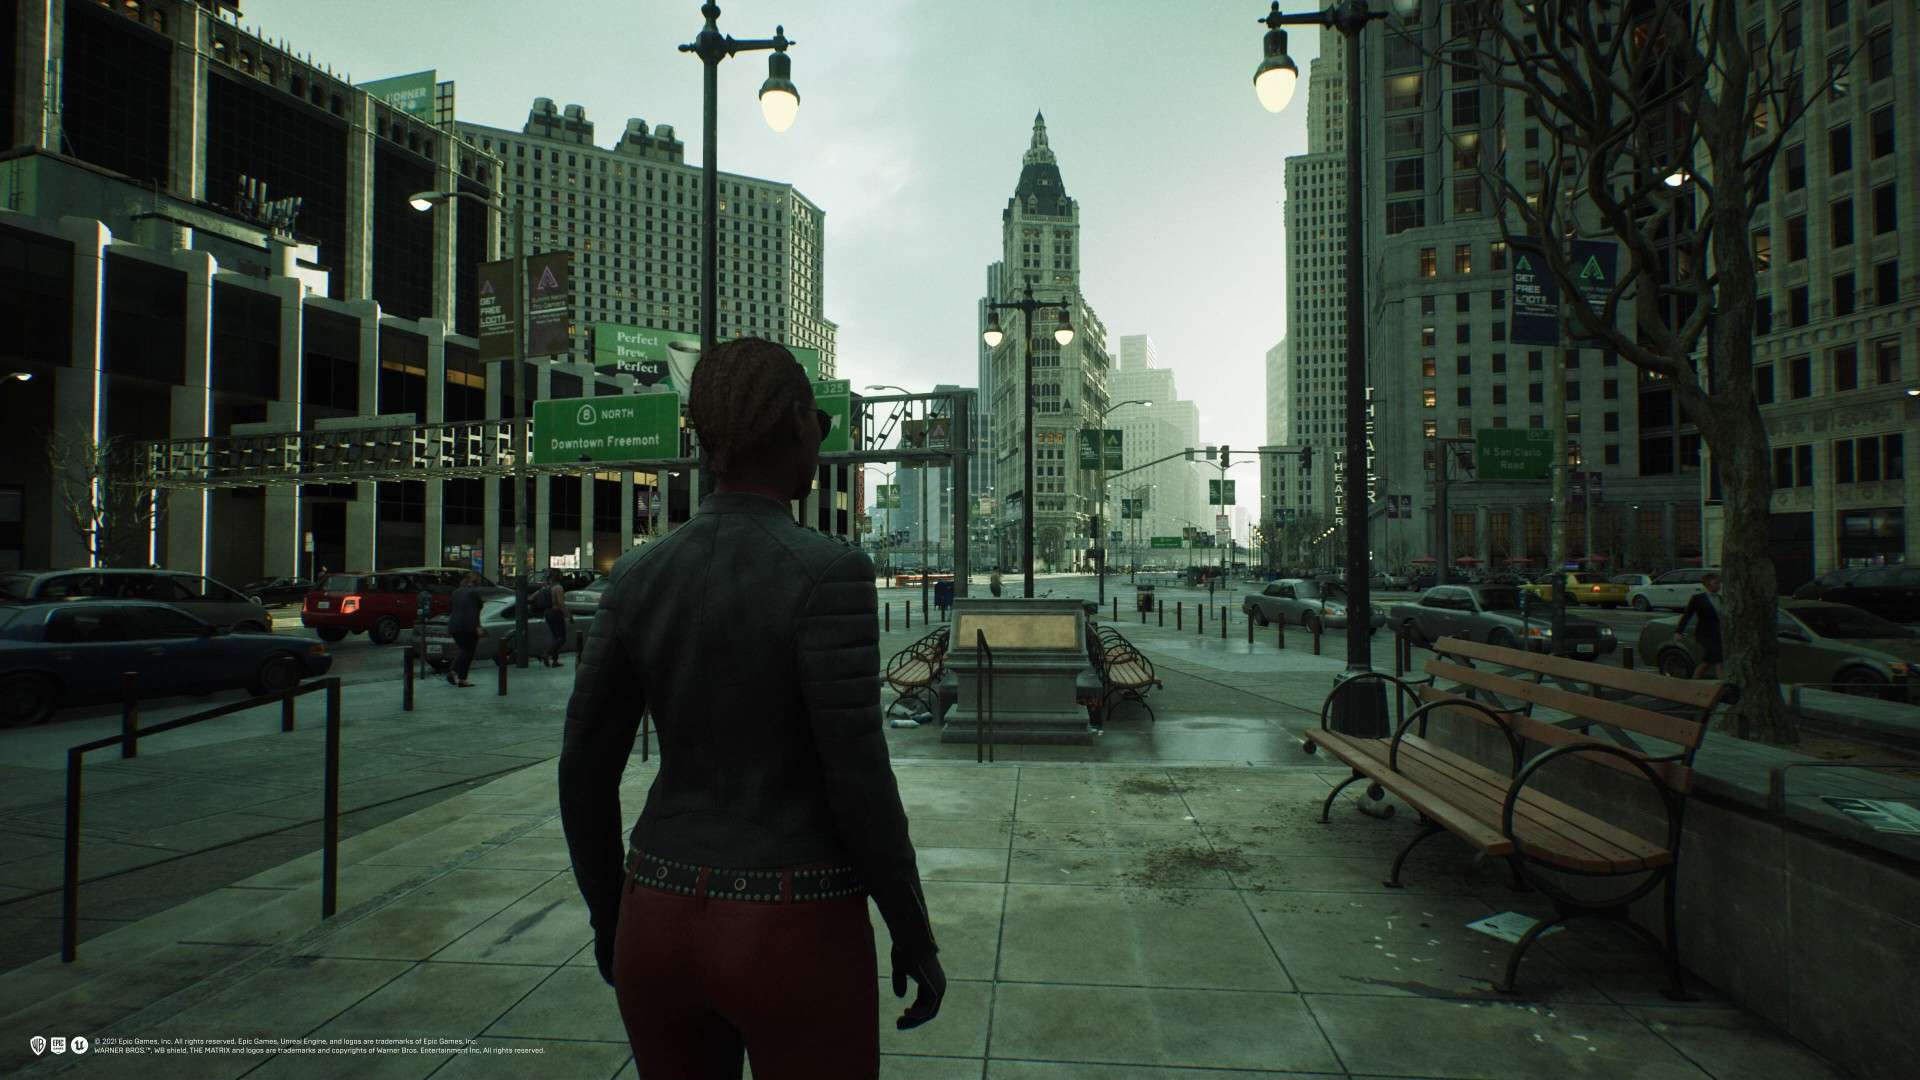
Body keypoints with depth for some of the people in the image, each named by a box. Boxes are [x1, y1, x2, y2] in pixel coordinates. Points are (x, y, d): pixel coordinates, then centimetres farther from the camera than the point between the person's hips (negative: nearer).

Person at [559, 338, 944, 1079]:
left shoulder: (637, 578, -2)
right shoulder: (826, 574, -19)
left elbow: (583, 767, 2)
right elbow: (857, 782, -19)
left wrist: (609, 911, 16)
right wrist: (916, 935, -5)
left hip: (665, 922, 6)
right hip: (796, 937, -5)